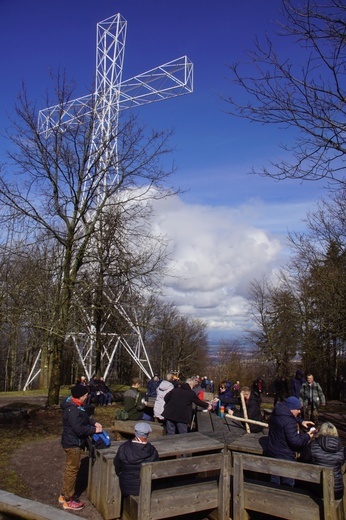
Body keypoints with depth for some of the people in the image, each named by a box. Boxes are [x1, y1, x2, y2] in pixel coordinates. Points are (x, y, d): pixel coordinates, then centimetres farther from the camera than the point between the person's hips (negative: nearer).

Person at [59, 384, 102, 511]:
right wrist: (94, 430, -21)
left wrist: (94, 422, 0)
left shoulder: (75, 406, 5)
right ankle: (68, 500, 16)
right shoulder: (72, 410, -29)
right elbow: (79, 429, -30)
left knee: (69, 469, 21)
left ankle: (64, 495, 35)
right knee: (72, 470, 2)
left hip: (72, 442, 11)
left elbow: (84, 418, 16)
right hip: (73, 443, -11)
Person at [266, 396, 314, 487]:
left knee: (274, 481, 22)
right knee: (288, 483, 11)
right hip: (285, 457, -8)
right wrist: (307, 436, -12)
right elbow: (295, 441, -27)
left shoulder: (276, 414, 1)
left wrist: (301, 421, 7)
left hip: (272, 452, 8)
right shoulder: (289, 421, -28)